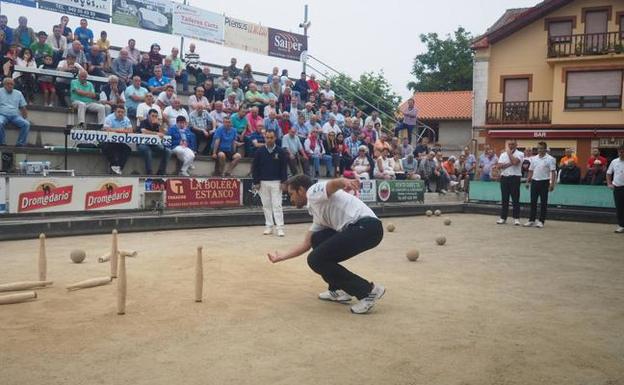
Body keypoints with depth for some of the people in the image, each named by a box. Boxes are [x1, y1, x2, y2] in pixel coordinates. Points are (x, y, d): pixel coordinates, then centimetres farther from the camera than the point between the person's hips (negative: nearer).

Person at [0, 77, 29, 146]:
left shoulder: (18, 93, 19)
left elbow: (23, 107, 18)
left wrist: (25, 117, 3)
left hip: (15, 116, 3)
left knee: (26, 124, -27)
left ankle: (20, 144, -25)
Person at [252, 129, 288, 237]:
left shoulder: (280, 152, -1)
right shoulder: (259, 151, 1)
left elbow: (283, 167, 2)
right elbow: (255, 167, 3)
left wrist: (283, 182, -5)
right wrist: (256, 182, -1)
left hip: (276, 182, -2)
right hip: (263, 182, 2)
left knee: (277, 205, -5)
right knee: (266, 205, 7)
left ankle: (279, 227, -5)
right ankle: (269, 226, 15)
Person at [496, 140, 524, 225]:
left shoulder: (520, 154, 0)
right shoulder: (503, 154, 12)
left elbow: (515, 162, -20)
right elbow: (499, 165, -1)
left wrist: (509, 153, -7)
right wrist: (509, 164, -11)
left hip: (515, 177, -4)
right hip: (504, 177, 4)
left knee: (515, 199, -1)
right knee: (504, 199, 8)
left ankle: (516, 218, 5)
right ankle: (503, 217, 13)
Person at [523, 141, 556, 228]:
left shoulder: (550, 159, -6)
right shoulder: (534, 158, 9)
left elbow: (553, 172, -10)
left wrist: (552, 184, -16)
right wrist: (528, 181, 9)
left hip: (544, 182, -5)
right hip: (534, 182, 5)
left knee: (543, 203, 2)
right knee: (533, 202, 7)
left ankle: (541, 221, 7)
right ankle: (531, 220, 13)